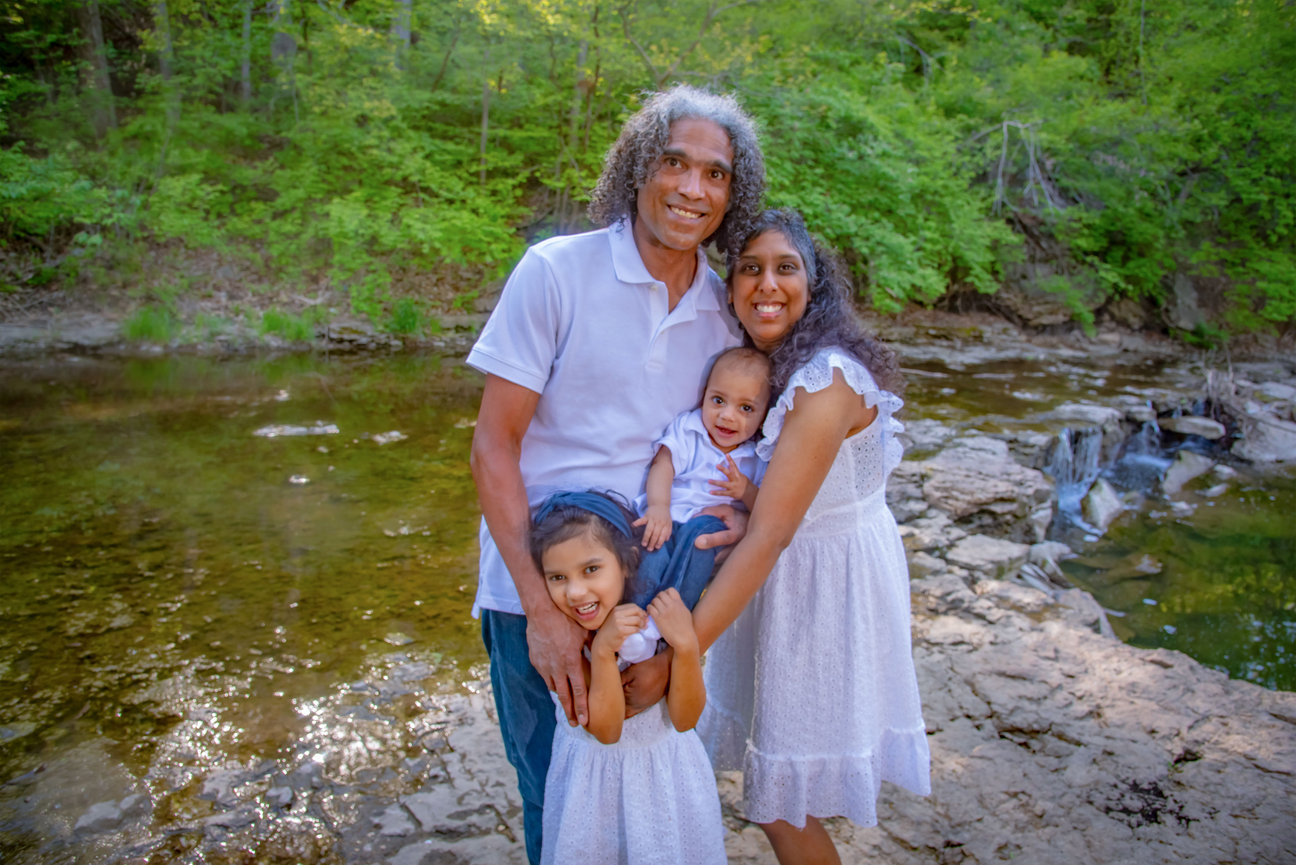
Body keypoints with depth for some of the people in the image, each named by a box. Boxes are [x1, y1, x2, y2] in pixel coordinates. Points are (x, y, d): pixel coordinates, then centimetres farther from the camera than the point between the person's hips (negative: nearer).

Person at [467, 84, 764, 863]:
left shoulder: (725, 311, 3)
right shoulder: (556, 273, -11)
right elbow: (494, 447, -12)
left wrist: (742, 514, -10)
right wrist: (542, 607, -18)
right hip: (539, 593, -3)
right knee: (559, 795, 13)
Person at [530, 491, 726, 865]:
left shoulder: (668, 611, -22)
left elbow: (685, 719, -18)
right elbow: (605, 730, -23)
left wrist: (685, 645, -33)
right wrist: (603, 650, -37)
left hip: (665, 769, 1)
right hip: (591, 775, 0)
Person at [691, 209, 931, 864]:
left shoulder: (828, 380, -25)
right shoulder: (756, 363, 2)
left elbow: (767, 537, -29)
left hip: (833, 584, -7)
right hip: (781, 578, 8)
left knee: (784, 808, 6)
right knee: (779, 792, 20)